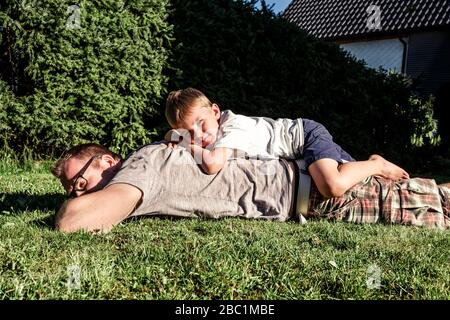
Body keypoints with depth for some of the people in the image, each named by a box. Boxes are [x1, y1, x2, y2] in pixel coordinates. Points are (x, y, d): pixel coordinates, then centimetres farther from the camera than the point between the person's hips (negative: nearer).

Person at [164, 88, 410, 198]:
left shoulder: (231, 130, -30)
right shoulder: (214, 126, -3)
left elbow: (212, 165, -46)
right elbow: (174, 134, 12)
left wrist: (194, 149, -26)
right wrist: (179, 138, -12)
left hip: (307, 135, -9)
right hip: (304, 138, 9)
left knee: (333, 187, -32)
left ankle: (378, 166, -8)